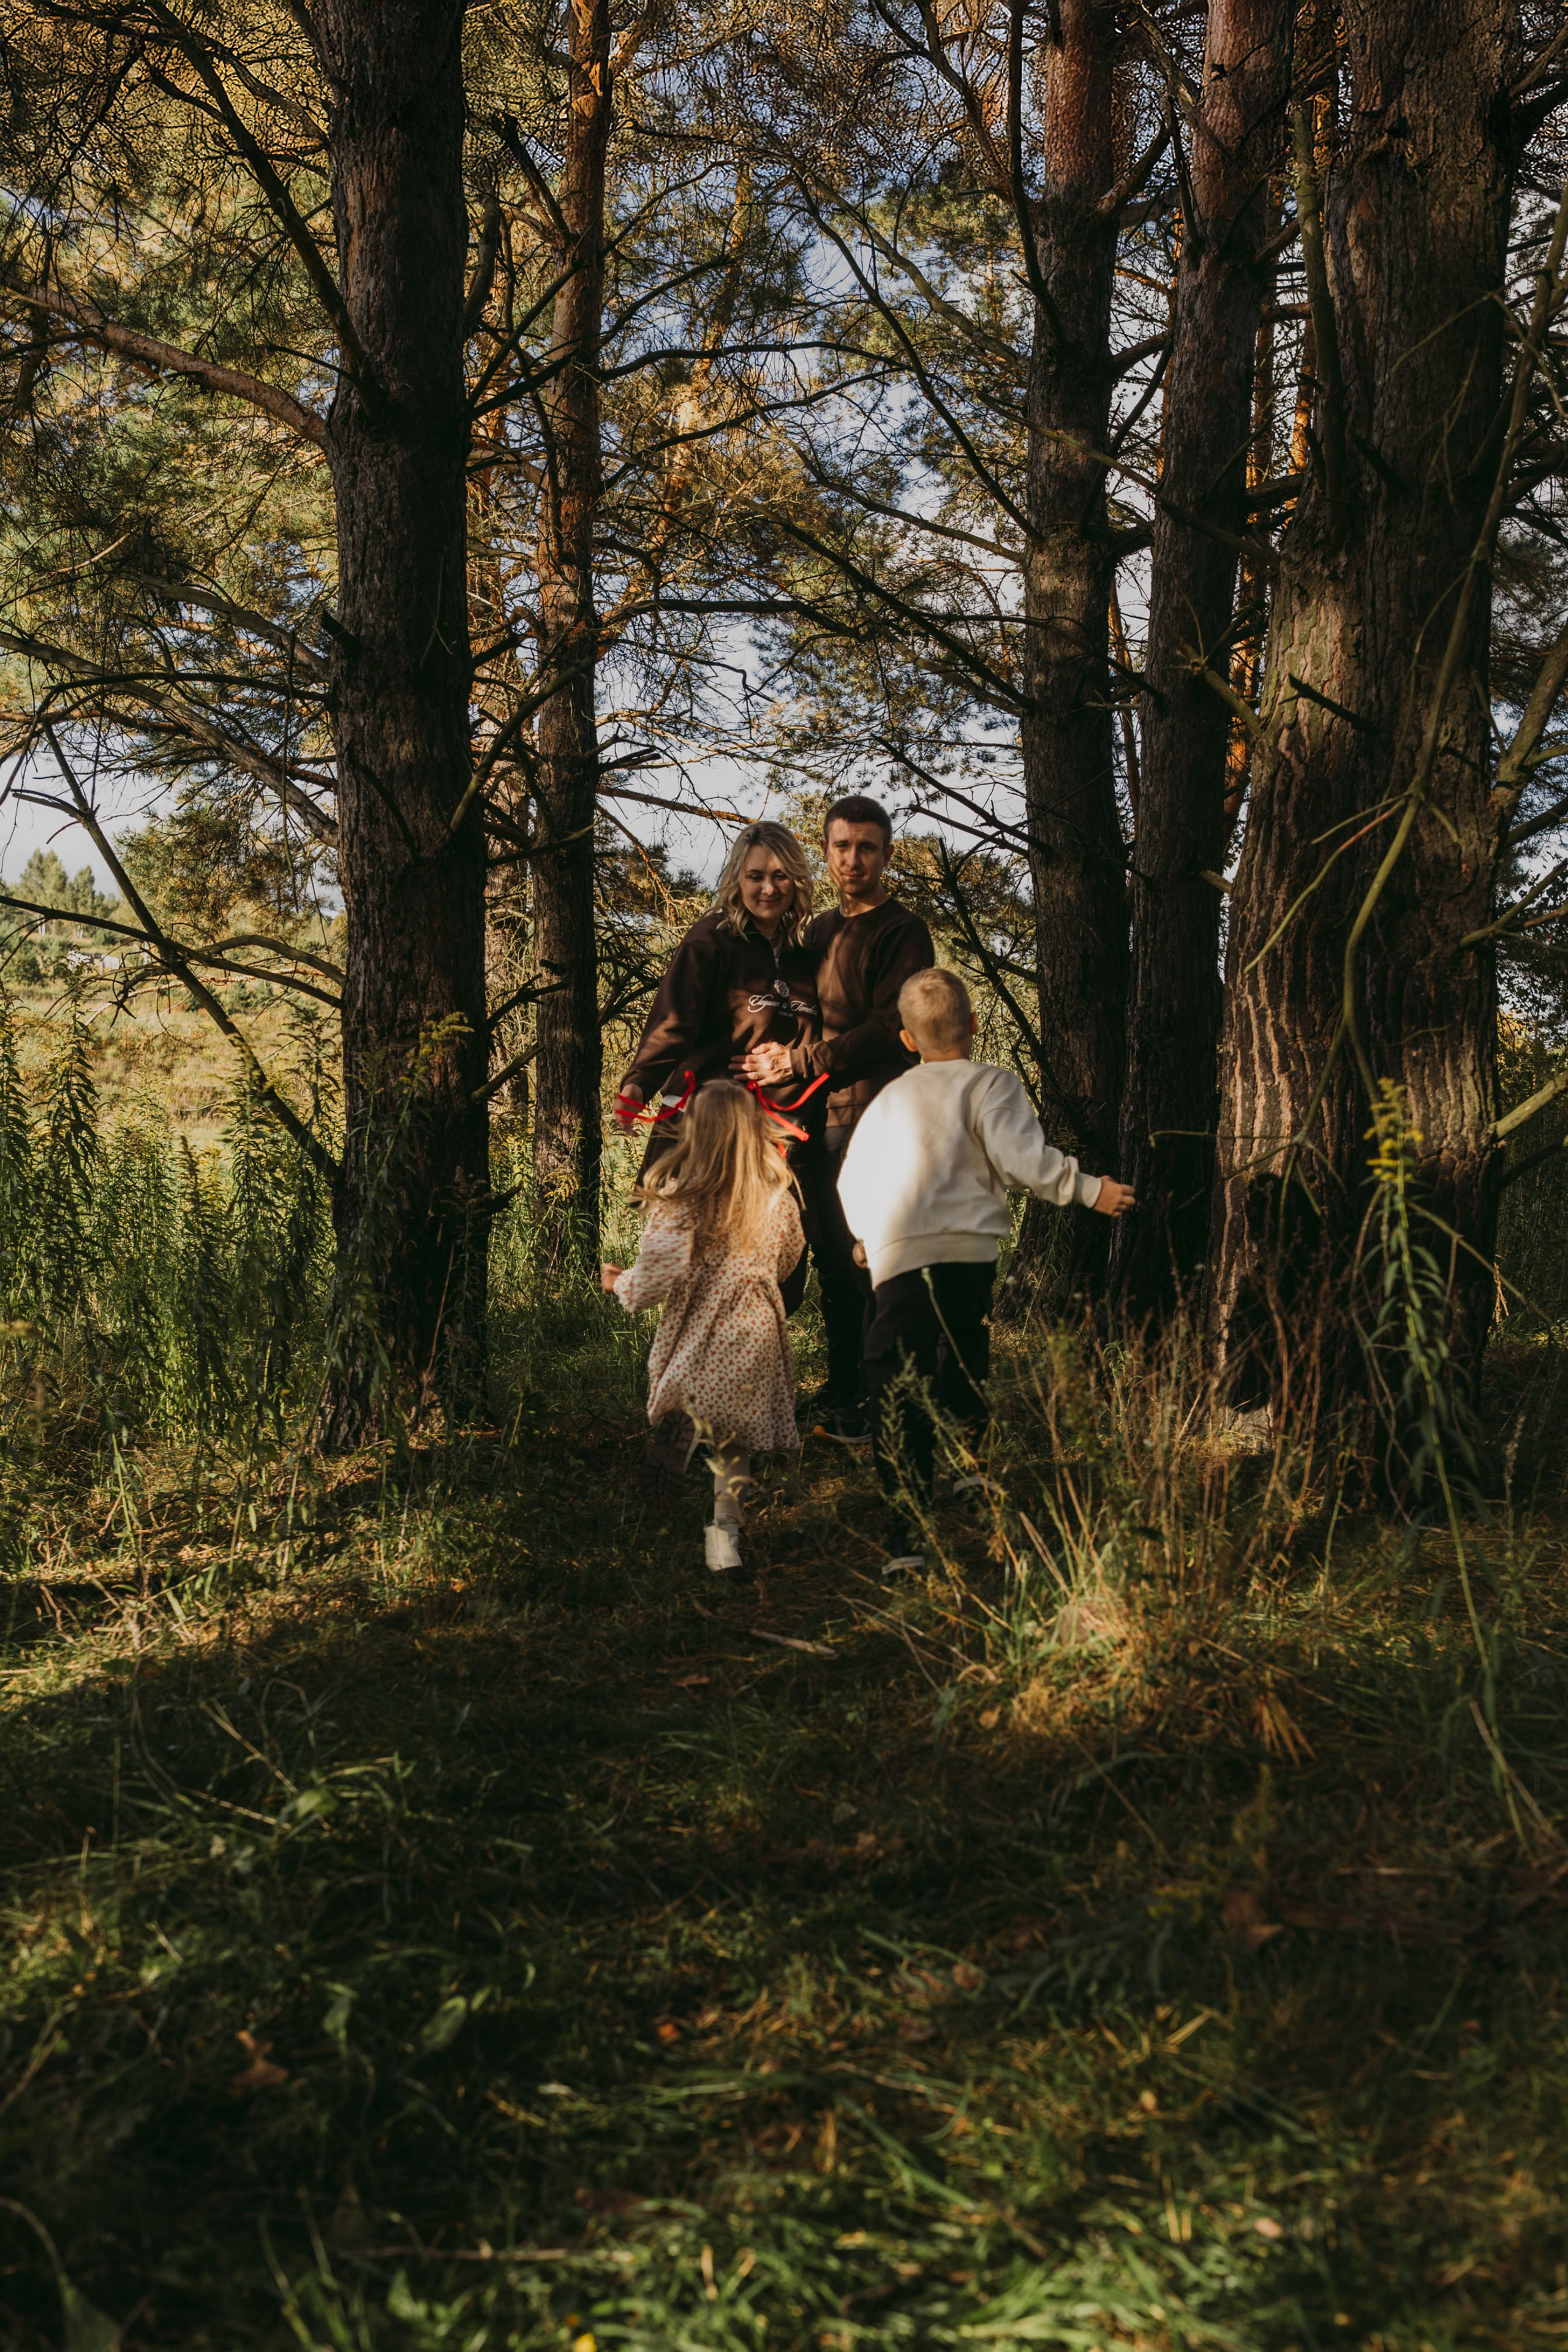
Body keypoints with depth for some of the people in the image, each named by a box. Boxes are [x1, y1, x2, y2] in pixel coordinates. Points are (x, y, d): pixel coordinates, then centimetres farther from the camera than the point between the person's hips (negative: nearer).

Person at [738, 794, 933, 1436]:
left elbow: (888, 1030, -14)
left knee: (867, 1259, -7)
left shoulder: (903, 933, -4)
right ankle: (842, 1390, 19)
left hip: (872, 1117, -7)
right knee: (833, 1257, 10)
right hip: (821, 1118, 7)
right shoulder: (821, 932, 20)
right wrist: (784, 1056, 7)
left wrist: (798, 1064, -12)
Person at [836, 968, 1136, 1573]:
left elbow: (852, 1183, 25)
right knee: (963, 1369, 19)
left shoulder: (889, 1099, 22)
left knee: (899, 1393, -3)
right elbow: (1020, 1158, -8)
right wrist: (1090, 1190, -2)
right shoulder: (990, 1084, 8)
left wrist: (869, 1236, 41)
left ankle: (906, 1536, -9)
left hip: (895, 1257, 2)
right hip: (966, 1248, -2)